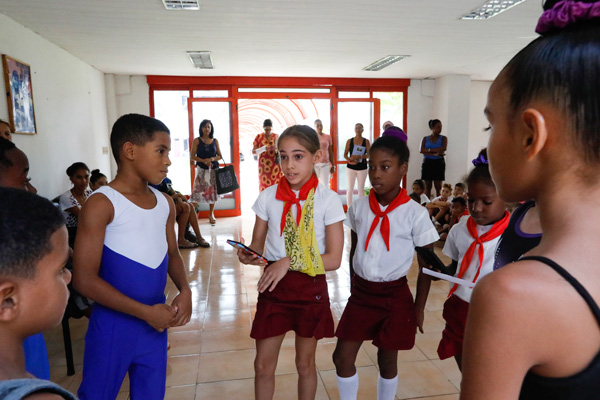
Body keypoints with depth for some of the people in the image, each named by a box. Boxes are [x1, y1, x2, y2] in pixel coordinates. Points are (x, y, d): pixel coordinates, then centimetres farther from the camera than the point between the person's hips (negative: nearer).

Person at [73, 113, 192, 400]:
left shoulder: (165, 203, 3)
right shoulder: (101, 204, -16)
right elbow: (84, 280, -17)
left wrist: (184, 290, -5)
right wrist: (145, 312, -18)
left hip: (156, 322, 6)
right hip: (113, 325, -5)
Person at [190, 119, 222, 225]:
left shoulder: (215, 141, 8)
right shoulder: (197, 141, 1)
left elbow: (220, 156, 8)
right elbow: (192, 157, -4)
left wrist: (212, 159, -12)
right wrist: (204, 161, -17)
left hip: (214, 169, 3)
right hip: (201, 169, -2)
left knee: (213, 191, 6)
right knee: (198, 191, -10)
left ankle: (211, 214, 18)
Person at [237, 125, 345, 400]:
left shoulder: (328, 200, -11)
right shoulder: (268, 197, -4)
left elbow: (334, 259, -12)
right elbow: (257, 245, 2)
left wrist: (289, 262, -22)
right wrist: (248, 255, -22)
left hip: (310, 287, -1)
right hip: (273, 286, 2)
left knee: (305, 363, 17)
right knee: (263, 365, 10)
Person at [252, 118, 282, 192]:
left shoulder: (276, 136, 6)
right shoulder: (259, 137, 2)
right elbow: (253, 151, -1)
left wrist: (276, 148, -13)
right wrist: (264, 148, -17)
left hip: (275, 166, 1)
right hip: (263, 166, -1)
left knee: (277, 185, -6)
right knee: (264, 186, -4)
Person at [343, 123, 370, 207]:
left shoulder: (366, 141, 2)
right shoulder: (349, 141, 3)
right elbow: (345, 154, 3)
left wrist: (359, 157, -20)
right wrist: (350, 161, -16)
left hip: (362, 168, 0)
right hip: (351, 168, 0)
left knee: (361, 188, 7)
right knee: (350, 188, 3)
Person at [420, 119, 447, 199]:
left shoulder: (443, 138, 5)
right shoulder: (425, 139, 7)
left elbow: (443, 149, -12)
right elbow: (422, 150, -8)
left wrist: (429, 150, -11)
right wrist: (435, 154, -18)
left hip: (439, 163, -1)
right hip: (427, 163, 1)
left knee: (438, 186, -1)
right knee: (428, 186, 3)